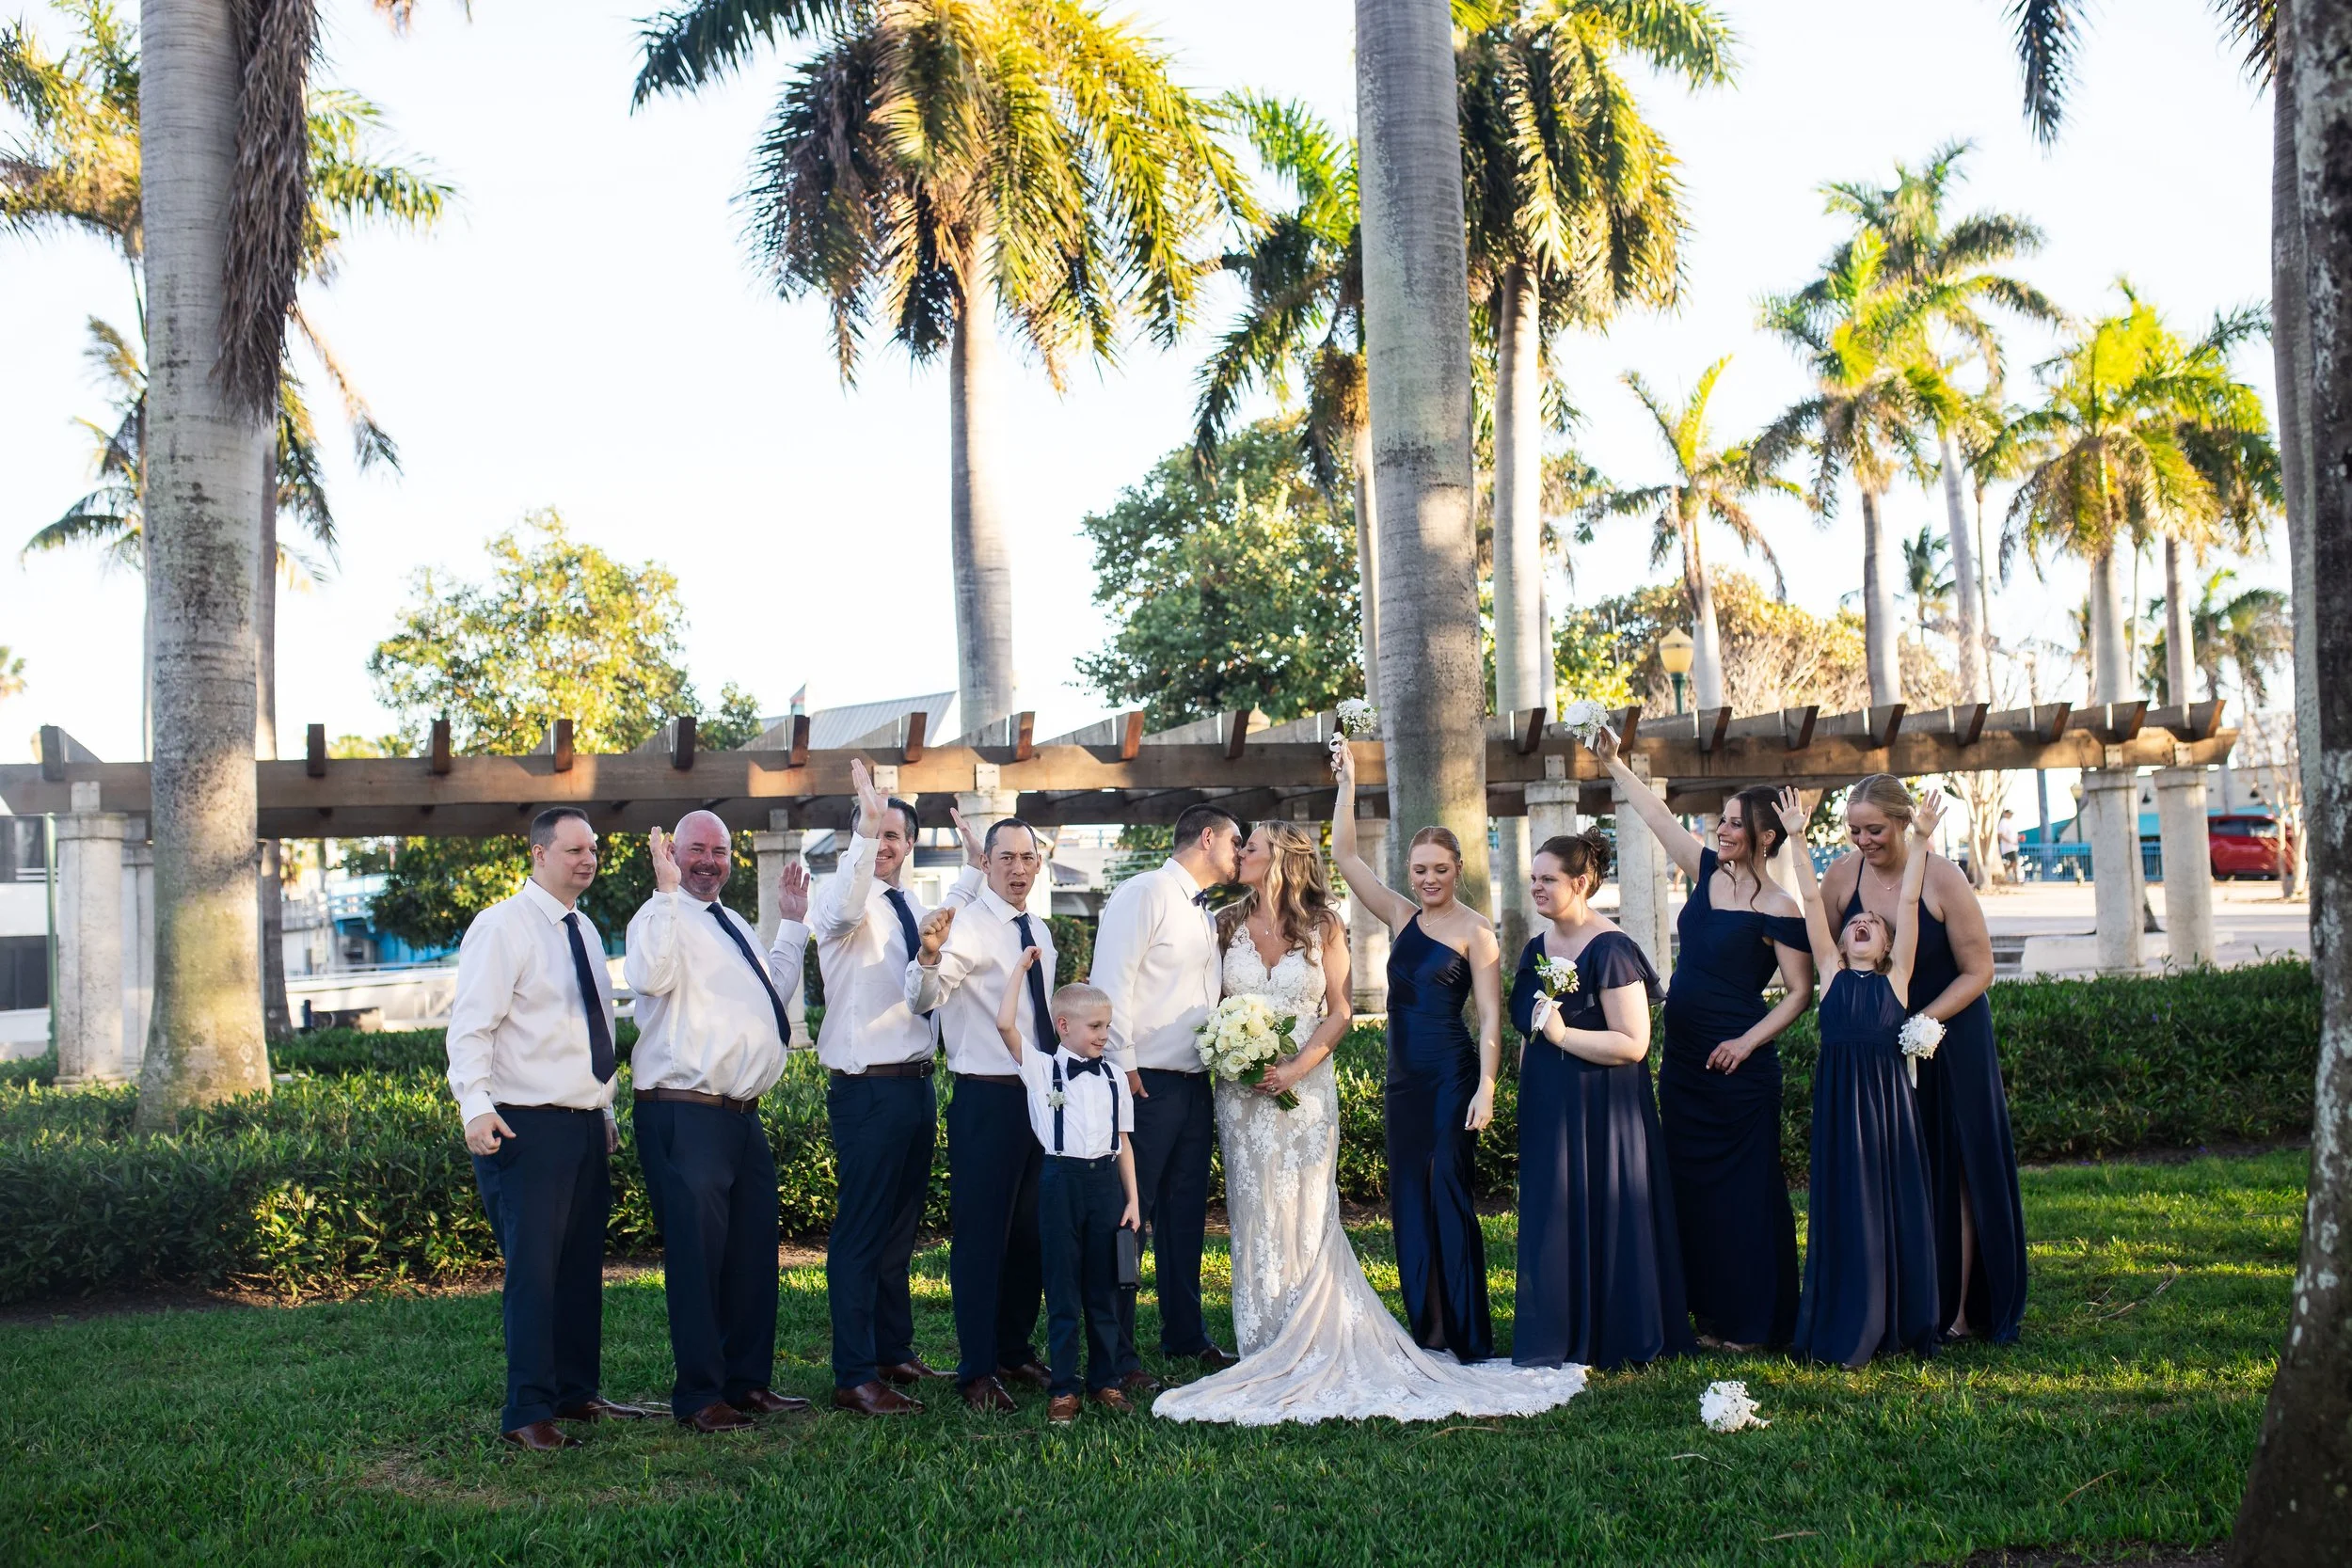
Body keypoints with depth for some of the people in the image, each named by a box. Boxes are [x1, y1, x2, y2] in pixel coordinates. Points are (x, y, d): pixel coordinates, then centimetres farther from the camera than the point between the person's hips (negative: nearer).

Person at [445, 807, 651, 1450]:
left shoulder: (585, 932, 17)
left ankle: (575, 1393, 23)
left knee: (583, 1269, 12)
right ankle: (527, 1414, -3)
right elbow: (470, 1024, -14)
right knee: (534, 1271, -9)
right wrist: (477, 1105, -25)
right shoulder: (502, 926, -8)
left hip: (586, 1128, 8)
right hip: (527, 1128, -8)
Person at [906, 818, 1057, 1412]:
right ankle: (977, 1371, 6)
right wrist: (928, 955, -48)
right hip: (986, 1099, -8)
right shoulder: (969, 925, -12)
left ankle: (1016, 1351, 28)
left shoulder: (1039, 932, 12)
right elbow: (923, 998, -27)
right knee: (981, 1234, -2)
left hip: (1040, 1095, 8)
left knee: (1030, 1232, 15)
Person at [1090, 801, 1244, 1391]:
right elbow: (1112, 980, -16)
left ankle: (1185, 1336, 28)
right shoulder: (1144, 893, -9)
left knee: (1186, 1214, 16)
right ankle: (1118, 1357, 3)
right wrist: (1123, 1067, -19)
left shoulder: (1204, 912, 18)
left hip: (1195, 1084, 9)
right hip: (1145, 1083, -9)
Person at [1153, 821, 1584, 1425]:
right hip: (1242, 1092, 2)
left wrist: (1297, 1068, -12)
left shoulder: (1323, 926, 2)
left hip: (1305, 1087, -2)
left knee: (1305, 1213, -1)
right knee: (1255, 1216, 3)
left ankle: (1313, 1345, 6)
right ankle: (1267, 1347, 9)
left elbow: (1338, 1012, 0)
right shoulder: (1228, 923, 7)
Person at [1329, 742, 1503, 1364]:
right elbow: (1344, 856, 11)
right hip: (1404, 1075, 7)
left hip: (1452, 1076, -6)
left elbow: (1490, 1017, -9)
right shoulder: (1401, 916, 11)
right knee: (1409, 1199, 7)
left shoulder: (1475, 931, -5)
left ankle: (1467, 1337, -2)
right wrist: (1347, 784, 6)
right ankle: (1426, 1332, 14)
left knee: (1448, 1194, -8)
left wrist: (1486, 1088, -17)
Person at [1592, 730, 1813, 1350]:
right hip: (1682, 1060, 8)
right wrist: (1614, 764, 11)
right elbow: (1659, 817, 14)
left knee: (1743, 1187, 0)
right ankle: (1712, 1311, 21)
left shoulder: (1778, 910, -12)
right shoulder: (1708, 872, 6)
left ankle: (1753, 1322, 9)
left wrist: (1749, 1041, -19)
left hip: (1735, 1066, -8)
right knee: (1691, 1182, 12)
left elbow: (1800, 992, -12)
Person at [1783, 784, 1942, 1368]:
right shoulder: (1832, 971, 10)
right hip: (1839, 1099, 0)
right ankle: (1847, 1329, 10)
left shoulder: (1897, 975, 10)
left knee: (1895, 1204, 5)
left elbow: (1908, 903, 7)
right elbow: (1811, 900, 7)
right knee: (1843, 1206, 3)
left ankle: (1899, 1324, 14)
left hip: (1888, 1099, 0)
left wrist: (1921, 840, 6)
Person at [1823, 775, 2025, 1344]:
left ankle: (1959, 1310, 7)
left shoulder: (1943, 879, -17)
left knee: (1954, 1169, 1)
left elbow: (1978, 971, -12)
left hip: (1949, 1035, -3)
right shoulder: (1842, 876, -6)